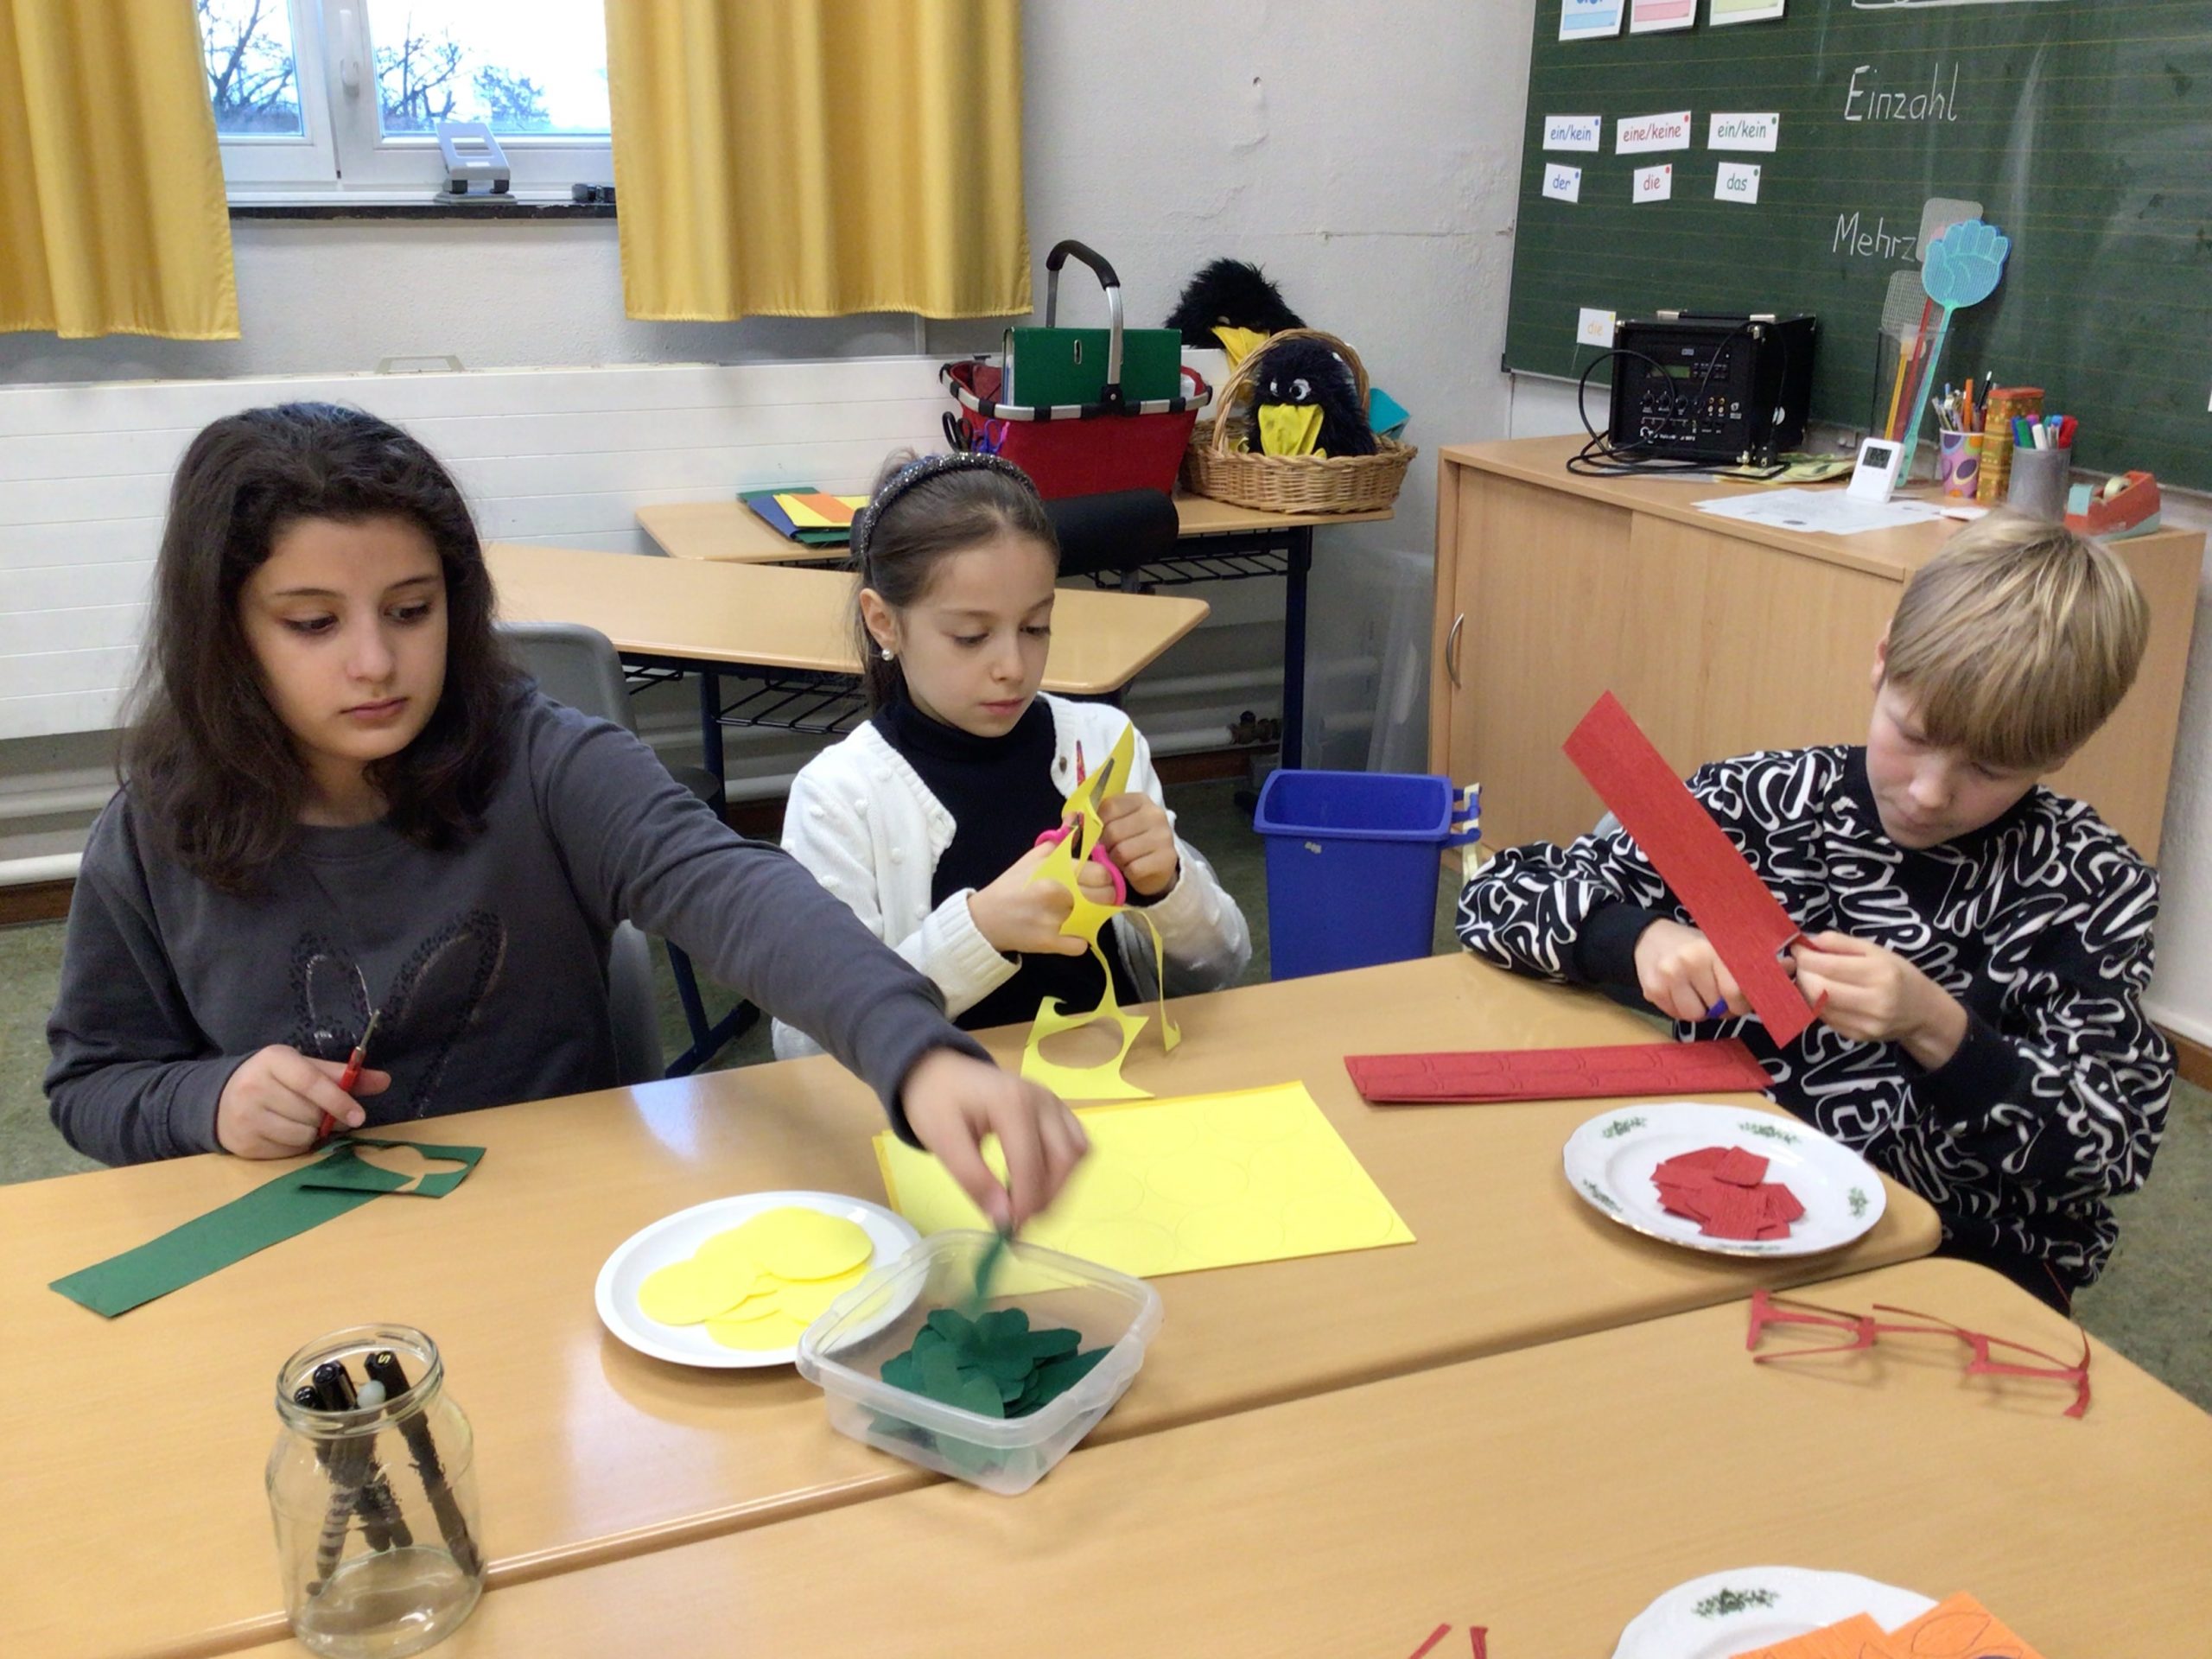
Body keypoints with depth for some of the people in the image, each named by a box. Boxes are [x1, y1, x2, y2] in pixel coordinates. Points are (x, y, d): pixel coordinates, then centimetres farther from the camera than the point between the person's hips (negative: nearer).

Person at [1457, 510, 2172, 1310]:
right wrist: (1639, 938, -21)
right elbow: (1499, 896, -1)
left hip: (1956, 1250, 2)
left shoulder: (2092, 889, -3)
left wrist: (1938, 1030, -22)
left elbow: (2112, 1150, -6)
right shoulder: (1762, 801, -3)